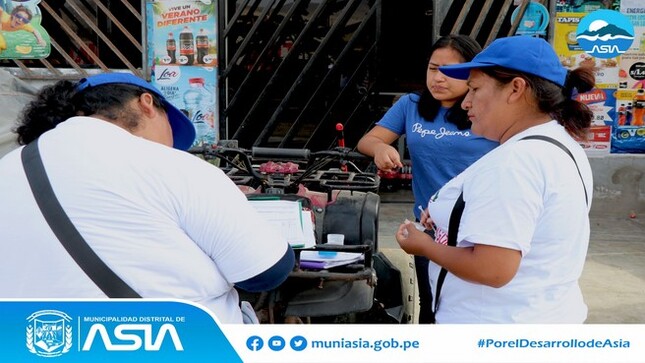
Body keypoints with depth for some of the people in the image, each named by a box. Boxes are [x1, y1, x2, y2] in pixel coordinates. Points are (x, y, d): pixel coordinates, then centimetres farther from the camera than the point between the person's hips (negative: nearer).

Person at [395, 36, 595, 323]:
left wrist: (425, 246, -14)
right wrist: (453, 217, 6)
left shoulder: (512, 163, -25)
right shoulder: (563, 145, 7)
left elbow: (491, 270, -29)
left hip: (500, 321, -9)